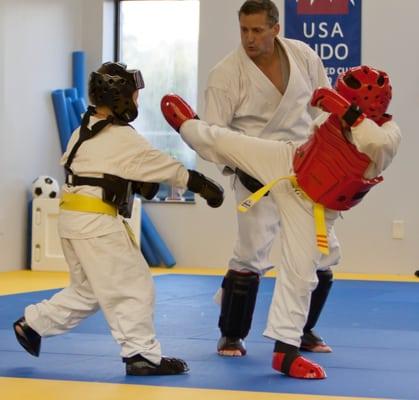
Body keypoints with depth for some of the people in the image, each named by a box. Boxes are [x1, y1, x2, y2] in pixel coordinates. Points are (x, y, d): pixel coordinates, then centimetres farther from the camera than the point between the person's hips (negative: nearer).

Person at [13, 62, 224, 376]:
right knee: (134, 288, -2)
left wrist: (135, 183, 11)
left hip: (73, 218, 9)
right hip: (97, 223, -9)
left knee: (87, 290, 22)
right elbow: (161, 165, -9)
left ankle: (33, 324, 23)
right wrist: (201, 184, 2)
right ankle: (143, 354, 3)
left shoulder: (84, 131, 12)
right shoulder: (124, 139, -14)